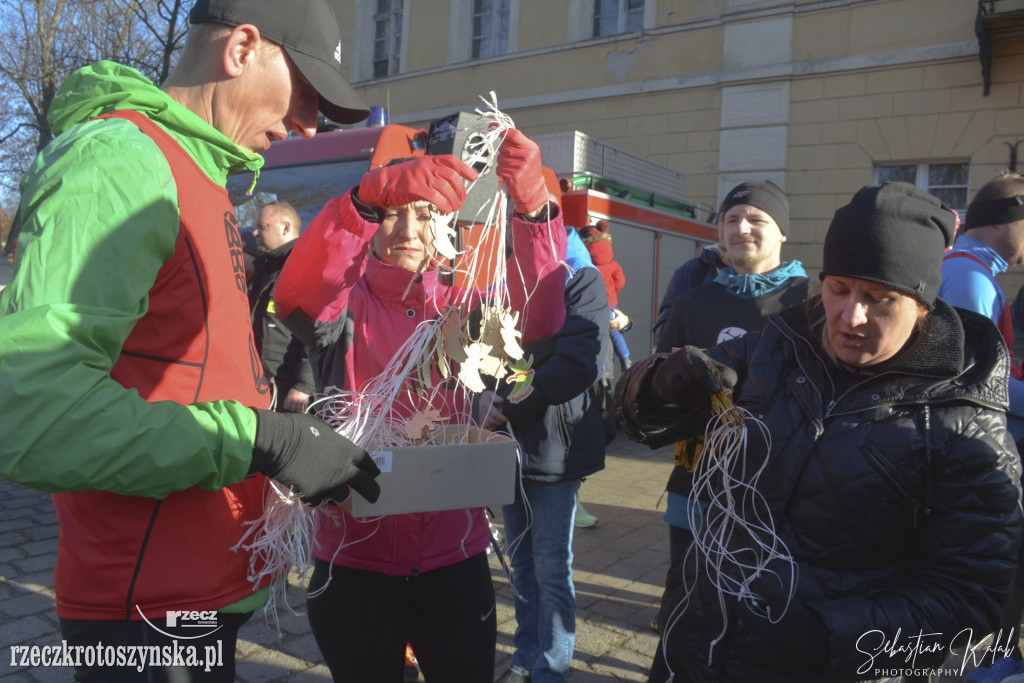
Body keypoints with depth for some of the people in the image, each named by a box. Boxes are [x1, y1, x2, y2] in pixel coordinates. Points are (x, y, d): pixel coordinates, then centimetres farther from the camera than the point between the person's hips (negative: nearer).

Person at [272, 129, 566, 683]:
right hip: (355, 557, -1)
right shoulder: (347, 306, -3)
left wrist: (534, 209, -31)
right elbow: (295, 293, -25)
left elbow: (536, 317, -16)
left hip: (453, 555, 2)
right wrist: (371, 195, -39)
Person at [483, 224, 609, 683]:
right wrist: (485, 392, -11)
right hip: (510, 445, 5)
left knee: (551, 568, 5)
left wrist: (509, 405, -18)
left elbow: (578, 365, -20)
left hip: (555, 447, -5)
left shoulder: (580, 281, -8)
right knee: (522, 561, 18)